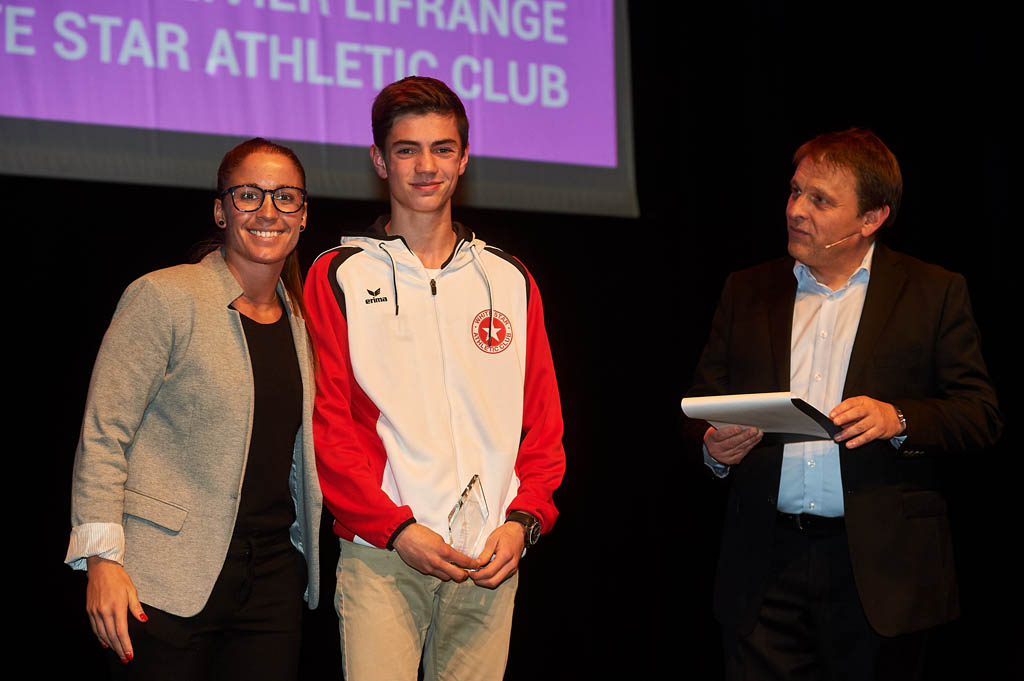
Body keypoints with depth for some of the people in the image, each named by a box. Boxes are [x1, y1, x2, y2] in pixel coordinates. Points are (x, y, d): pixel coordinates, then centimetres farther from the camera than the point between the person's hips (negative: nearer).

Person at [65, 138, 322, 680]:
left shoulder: (298, 319, 13)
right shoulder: (163, 297, -5)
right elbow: (102, 436, -9)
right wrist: (102, 558, -16)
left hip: (274, 577, 5)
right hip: (166, 581, -5)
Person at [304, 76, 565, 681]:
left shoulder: (510, 280, 15)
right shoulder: (338, 278, 6)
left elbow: (543, 421, 13)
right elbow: (327, 422, -1)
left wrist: (523, 519, -3)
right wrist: (395, 528, -11)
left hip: (491, 558, 3)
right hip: (381, 552, -2)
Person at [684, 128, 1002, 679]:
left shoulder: (934, 293, 4)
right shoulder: (747, 291, 13)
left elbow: (980, 415, 0)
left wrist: (897, 420, -18)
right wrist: (713, 446, -8)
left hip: (879, 569, -2)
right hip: (765, 567, 2)